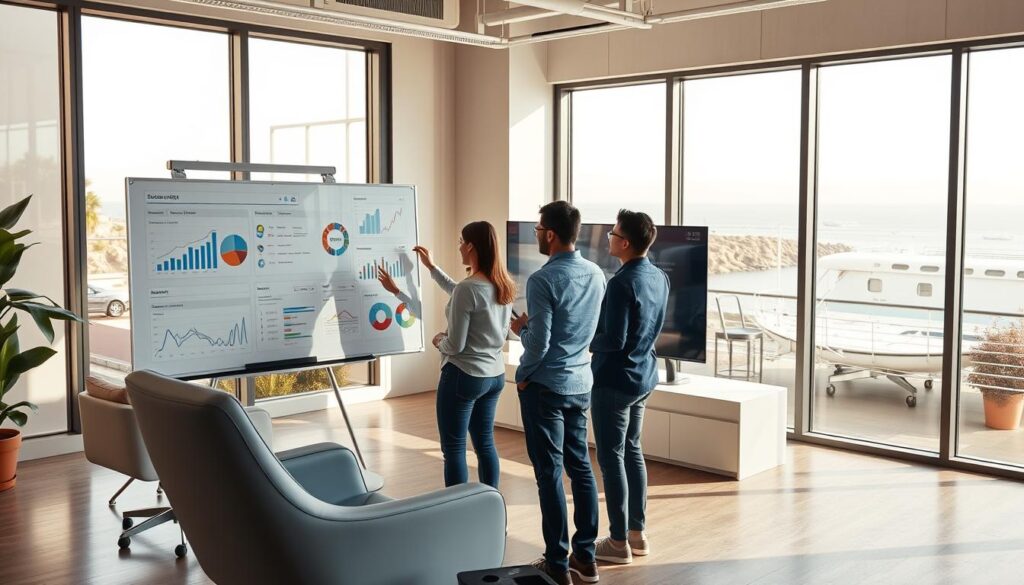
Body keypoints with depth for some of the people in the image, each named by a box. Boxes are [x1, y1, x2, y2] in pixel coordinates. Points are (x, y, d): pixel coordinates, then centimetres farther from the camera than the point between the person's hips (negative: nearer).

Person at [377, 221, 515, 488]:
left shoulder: (468, 288, -21)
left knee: (454, 449, 3)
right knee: (485, 444, 17)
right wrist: (432, 267, 29)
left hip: (463, 375, -8)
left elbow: (455, 345, -19)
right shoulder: (503, 286, 4)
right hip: (495, 375, 8)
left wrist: (439, 341, 3)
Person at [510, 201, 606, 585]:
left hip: (546, 386, -7)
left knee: (550, 473, 1)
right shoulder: (596, 275, 3)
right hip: (580, 384, 7)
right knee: (580, 466, 14)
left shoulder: (543, 280, -19)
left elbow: (538, 343, -20)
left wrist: (521, 328, 2)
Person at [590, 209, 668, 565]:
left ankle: (619, 543, 8)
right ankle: (637, 534, 25)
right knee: (632, 451, 17)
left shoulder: (622, 283, -23)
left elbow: (614, 341, -24)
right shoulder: (660, 278, 4)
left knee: (611, 457, 1)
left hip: (615, 379, -9)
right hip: (644, 375, 9)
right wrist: (597, 334, 13)